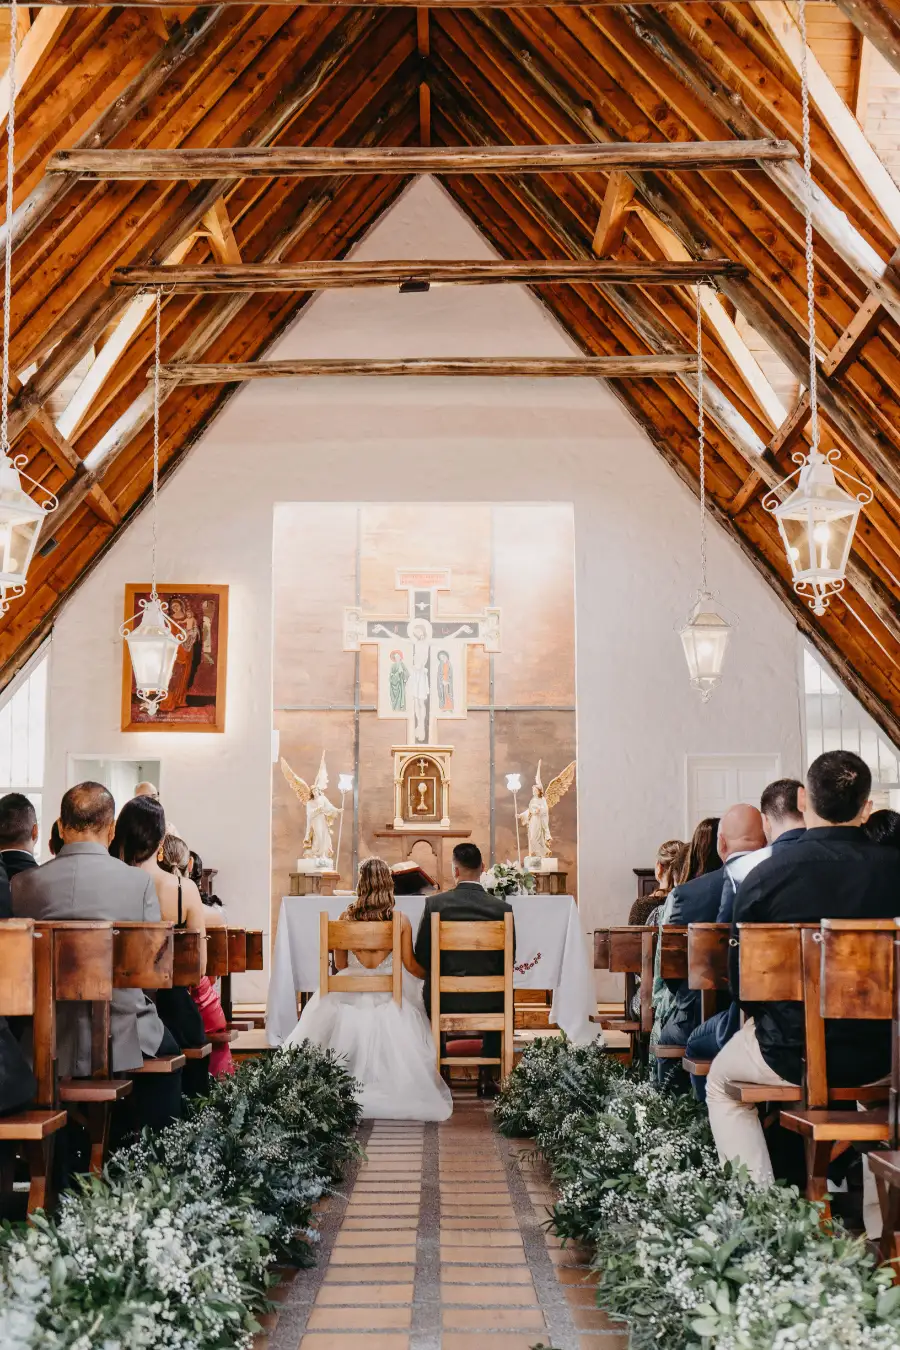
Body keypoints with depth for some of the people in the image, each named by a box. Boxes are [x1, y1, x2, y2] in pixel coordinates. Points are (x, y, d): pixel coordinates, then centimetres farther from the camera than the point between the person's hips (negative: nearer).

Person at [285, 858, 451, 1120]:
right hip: (387, 999, -1)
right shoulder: (401, 922, -8)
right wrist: (429, 974, 21)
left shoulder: (346, 917, -5)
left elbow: (339, 964, 6)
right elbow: (411, 966, 0)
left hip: (350, 995, 2)